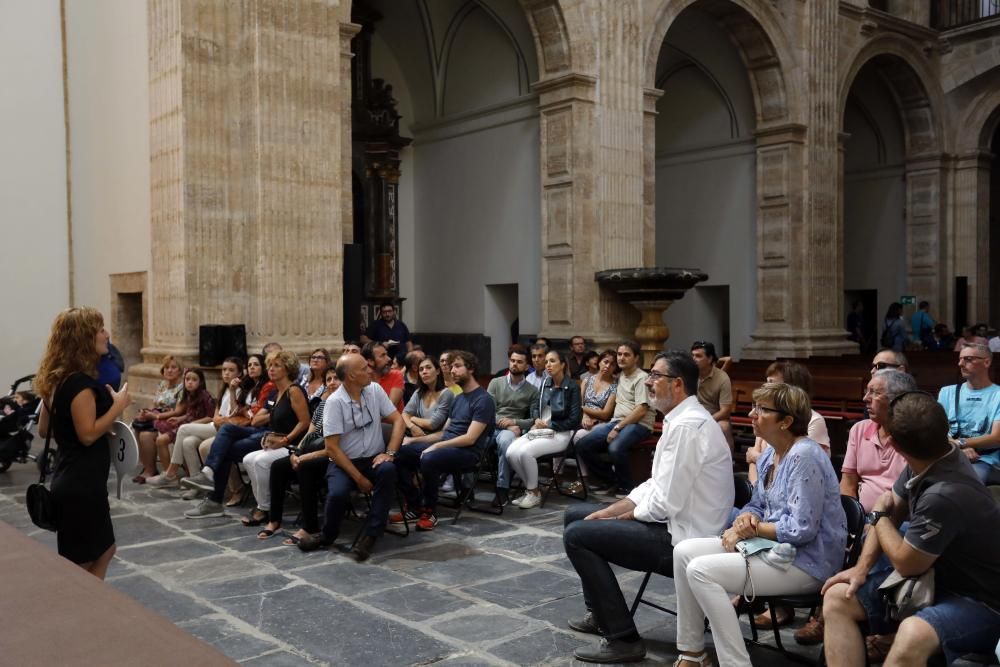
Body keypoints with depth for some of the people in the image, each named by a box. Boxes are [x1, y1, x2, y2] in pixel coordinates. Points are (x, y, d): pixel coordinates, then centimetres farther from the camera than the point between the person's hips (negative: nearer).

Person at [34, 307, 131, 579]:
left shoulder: (58, 380, 10)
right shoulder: (80, 382, -20)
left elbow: (43, 429, 16)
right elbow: (88, 434, -25)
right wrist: (118, 406, -16)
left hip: (71, 480, 10)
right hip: (82, 484, -10)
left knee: (104, 551, 20)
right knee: (78, 566, 2)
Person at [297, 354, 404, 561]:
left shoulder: (375, 390, 0)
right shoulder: (334, 402, -13)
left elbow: (398, 420, 2)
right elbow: (332, 447, -15)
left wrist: (390, 452, -15)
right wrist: (359, 478, -17)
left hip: (374, 458, 3)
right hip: (344, 462, -3)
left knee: (387, 470, -31)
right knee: (338, 493, -31)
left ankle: (370, 536, -22)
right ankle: (328, 536, 3)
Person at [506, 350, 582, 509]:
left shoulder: (572, 387, -6)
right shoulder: (545, 384, 11)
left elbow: (573, 420, -9)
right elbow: (535, 406, 20)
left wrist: (549, 425, -9)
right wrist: (537, 420, -2)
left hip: (561, 434, -6)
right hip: (539, 430, 6)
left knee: (525, 452, -29)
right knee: (511, 452, -20)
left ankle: (534, 493, -9)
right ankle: (529, 488, -2)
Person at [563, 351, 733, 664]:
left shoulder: (686, 425, -22)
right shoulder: (682, 419, 11)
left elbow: (665, 503, -25)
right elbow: (656, 485, 15)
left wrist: (618, 518, -7)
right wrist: (608, 512, 4)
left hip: (681, 539, -11)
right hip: (673, 523, 11)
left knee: (577, 535, -14)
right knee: (575, 515, 14)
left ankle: (623, 638, -7)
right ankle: (600, 614, 27)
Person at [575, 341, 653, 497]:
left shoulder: (641, 378, -6)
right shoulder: (620, 377, 19)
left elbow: (641, 410, -14)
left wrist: (618, 428, -16)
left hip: (639, 424, -7)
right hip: (617, 421, 7)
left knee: (615, 448, -37)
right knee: (582, 445, -11)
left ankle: (625, 486, -10)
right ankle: (610, 478, 8)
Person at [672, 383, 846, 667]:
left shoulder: (804, 456, -20)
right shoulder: (769, 456, 8)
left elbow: (802, 529, -24)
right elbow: (757, 505, 18)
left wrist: (751, 529, -13)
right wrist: (745, 519, -5)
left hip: (805, 562, -10)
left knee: (700, 570, -22)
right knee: (684, 551, 1)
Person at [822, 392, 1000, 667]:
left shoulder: (945, 496, -33)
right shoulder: (933, 460, -7)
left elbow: (906, 563, -17)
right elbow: (893, 512, 9)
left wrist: (878, 515, -1)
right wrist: (862, 567, -1)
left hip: (978, 601, -9)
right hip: (935, 574, 9)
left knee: (913, 636, -39)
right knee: (837, 598, 1)